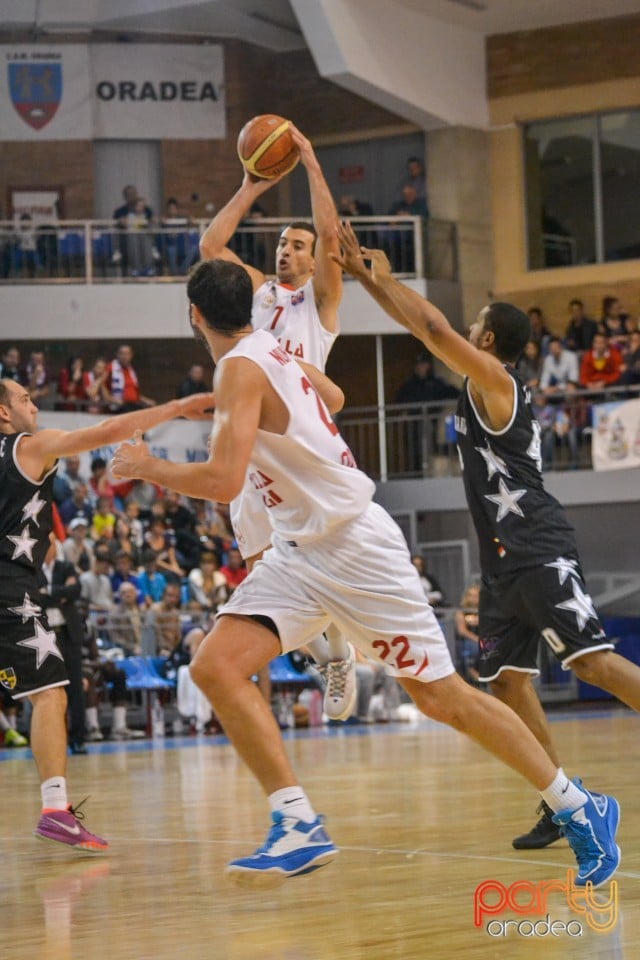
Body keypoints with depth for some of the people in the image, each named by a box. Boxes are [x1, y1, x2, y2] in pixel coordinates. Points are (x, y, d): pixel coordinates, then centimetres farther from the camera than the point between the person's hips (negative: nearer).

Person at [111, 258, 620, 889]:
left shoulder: (240, 368, -18)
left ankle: (580, 809, 11)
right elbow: (333, 398, 30)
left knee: (441, 697, -2)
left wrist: (146, 467, -11)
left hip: (355, 546, -9)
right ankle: (299, 825, -11)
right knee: (215, 666, -8)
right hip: (300, 552, 9)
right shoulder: (271, 351, 9)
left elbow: (223, 481, -28)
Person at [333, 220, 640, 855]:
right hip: (505, 561, 10)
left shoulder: (494, 380, -6)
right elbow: (430, 332, 25)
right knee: (507, 679, 5)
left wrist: (377, 278, -4)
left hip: (538, 551, -10)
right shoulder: (484, 388, 19)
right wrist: (365, 275, 26)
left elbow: (433, 328, -15)